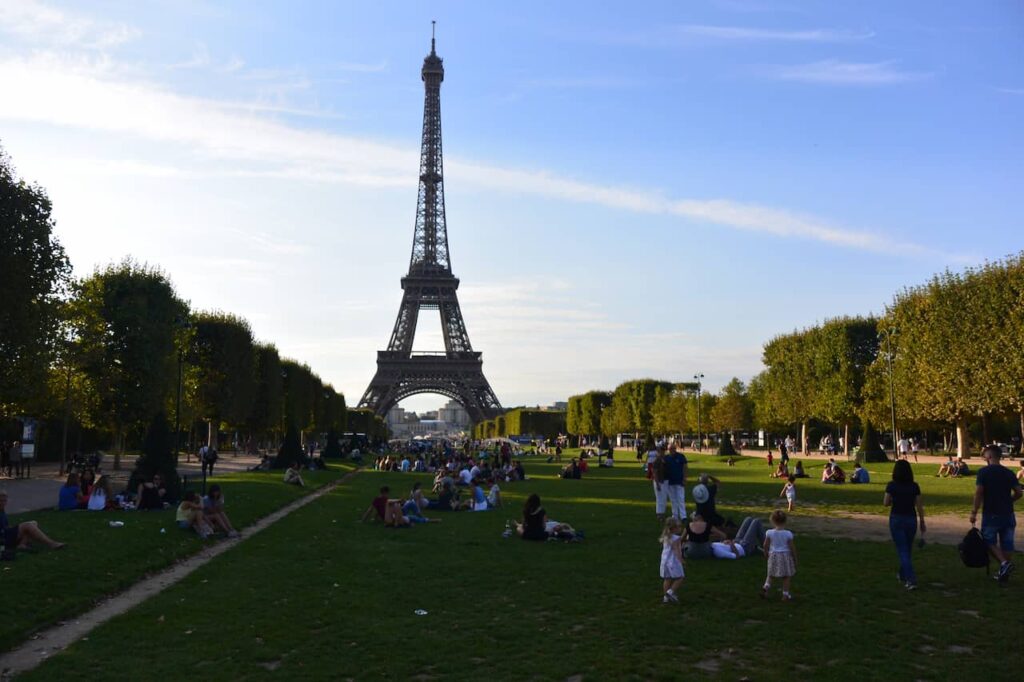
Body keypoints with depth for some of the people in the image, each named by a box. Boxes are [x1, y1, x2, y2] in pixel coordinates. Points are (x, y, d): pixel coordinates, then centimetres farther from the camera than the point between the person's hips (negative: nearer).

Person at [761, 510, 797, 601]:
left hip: (773, 555, 1)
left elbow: (766, 545, -3)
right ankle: (785, 594, 16)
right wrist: (795, 558, 6)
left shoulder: (769, 533, -12)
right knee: (787, 576, 13)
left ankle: (766, 586, -2)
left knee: (770, 574, 19)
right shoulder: (788, 534, -14)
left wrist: (766, 553, 17)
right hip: (785, 556, -1)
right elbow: (792, 547, -7)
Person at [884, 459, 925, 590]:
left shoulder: (891, 486, -9)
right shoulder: (914, 486, -4)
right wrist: (922, 522, 8)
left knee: (902, 551, 0)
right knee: (907, 550, 19)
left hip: (896, 519, -3)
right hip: (911, 519, 3)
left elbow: (886, 503, -8)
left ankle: (911, 580, -12)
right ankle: (903, 575, 34)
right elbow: (919, 506, -1)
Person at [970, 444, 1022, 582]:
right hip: (1008, 514, 4)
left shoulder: (983, 472, -9)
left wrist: (974, 512, -9)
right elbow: (1018, 493, 1)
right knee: (1006, 543, 11)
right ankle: (1004, 571, 16)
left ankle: (1004, 563, -13)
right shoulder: (1009, 473, 4)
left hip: (991, 514, -4)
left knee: (989, 541, 8)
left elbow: (978, 493, -14)